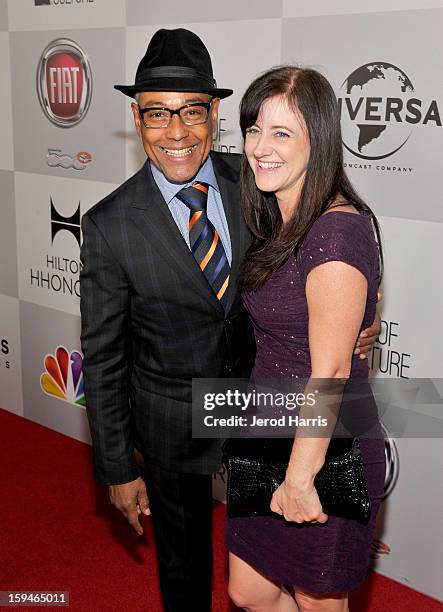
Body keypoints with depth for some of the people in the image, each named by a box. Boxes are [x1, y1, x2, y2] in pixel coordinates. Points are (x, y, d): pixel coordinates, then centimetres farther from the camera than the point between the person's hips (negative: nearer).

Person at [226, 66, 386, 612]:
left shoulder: (337, 231, -24)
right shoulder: (280, 224, 5)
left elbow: (330, 371, -23)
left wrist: (302, 476, -17)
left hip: (323, 454, -8)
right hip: (269, 442, 8)